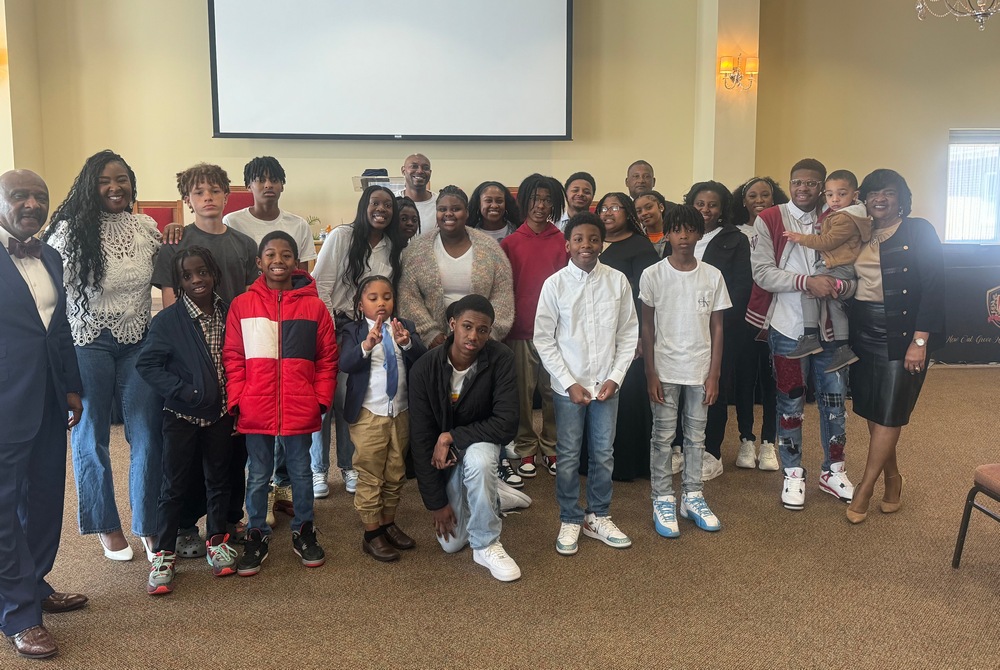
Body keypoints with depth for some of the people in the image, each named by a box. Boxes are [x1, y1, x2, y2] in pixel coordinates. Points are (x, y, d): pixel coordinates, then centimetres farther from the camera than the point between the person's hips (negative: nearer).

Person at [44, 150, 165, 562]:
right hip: (88, 343, -2)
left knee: (147, 435, 3)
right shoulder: (70, 231, -8)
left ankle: (149, 528, 17)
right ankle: (106, 526, 26)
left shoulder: (146, 227, 2)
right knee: (91, 436, 8)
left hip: (139, 341, 3)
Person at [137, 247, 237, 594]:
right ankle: (163, 555, 14)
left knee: (219, 479, 13)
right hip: (182, 416, -3)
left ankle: (217, 542, 29)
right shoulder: (168, 320, -10)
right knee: (174, 486, 3)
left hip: (220, 413, 3)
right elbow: (147, 364, -10)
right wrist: (183, 390, -17)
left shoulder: (227, 313, 0)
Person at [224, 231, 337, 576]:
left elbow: (327, 358, 3)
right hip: (255, 411, 0)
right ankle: (257, 534, 28)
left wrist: (322, 399, -3)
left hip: (300, 411, 0)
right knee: (258, 475, 13)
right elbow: (233, 358, 1)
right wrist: (236, 401, -4)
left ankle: (304, 531, 31)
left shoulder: (314, 306, -1)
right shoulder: (242, 305, -1)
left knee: (301, 472, 14)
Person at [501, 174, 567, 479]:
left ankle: (551, 448, 21)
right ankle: (525, 450, 18)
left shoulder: (562, 242, 4)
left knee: (553, 391, 7)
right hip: (521, 329, -1)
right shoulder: (510, 242, 2)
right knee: (523, 392, 6)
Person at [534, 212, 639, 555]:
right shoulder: (555, 284, -6)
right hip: (568, 386, -1)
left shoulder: (617, 281, -3)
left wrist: (615, 377, -5)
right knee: (568, 457, 8)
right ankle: (570, 520, 24)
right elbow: (543, 339, -4)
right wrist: (570, 383, -9)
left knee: (604, 454, 12)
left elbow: (629, 333, 3)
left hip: (606, 385, 2)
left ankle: (598, 517, 29)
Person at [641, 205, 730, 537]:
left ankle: (693, 497, 24)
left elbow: (716, 328, 4)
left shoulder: (713, 276, 0)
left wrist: (714, 374, 0)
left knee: (696, 437, 11)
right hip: (665, 370, -2)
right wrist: (650, 373, -6)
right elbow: (647, 328, -2)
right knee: (663, 437, 5)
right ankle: (663, 501, 15)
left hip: (700, 371, 2)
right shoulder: (653, 275, -5)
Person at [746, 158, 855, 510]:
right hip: (788, 327, -3)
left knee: (834, 399, 10)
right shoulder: (769, 220, -3)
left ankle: (833, 470, 28)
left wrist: (839, 283, -14)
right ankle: (793, 473, 23)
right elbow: (762, 272, -11)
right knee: (790, 402, 8)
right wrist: (807, 281, -22)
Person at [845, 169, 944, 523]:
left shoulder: (919, 231, -6)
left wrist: (920, 341, -18)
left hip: (902, 336, -5)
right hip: (864, 335, 6)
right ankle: (892, 481, 26)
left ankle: (864, 489, 11)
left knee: (888, 414, 0)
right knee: (872, 412, 9)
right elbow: (852, 284, 10)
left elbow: (933, 287, -12)